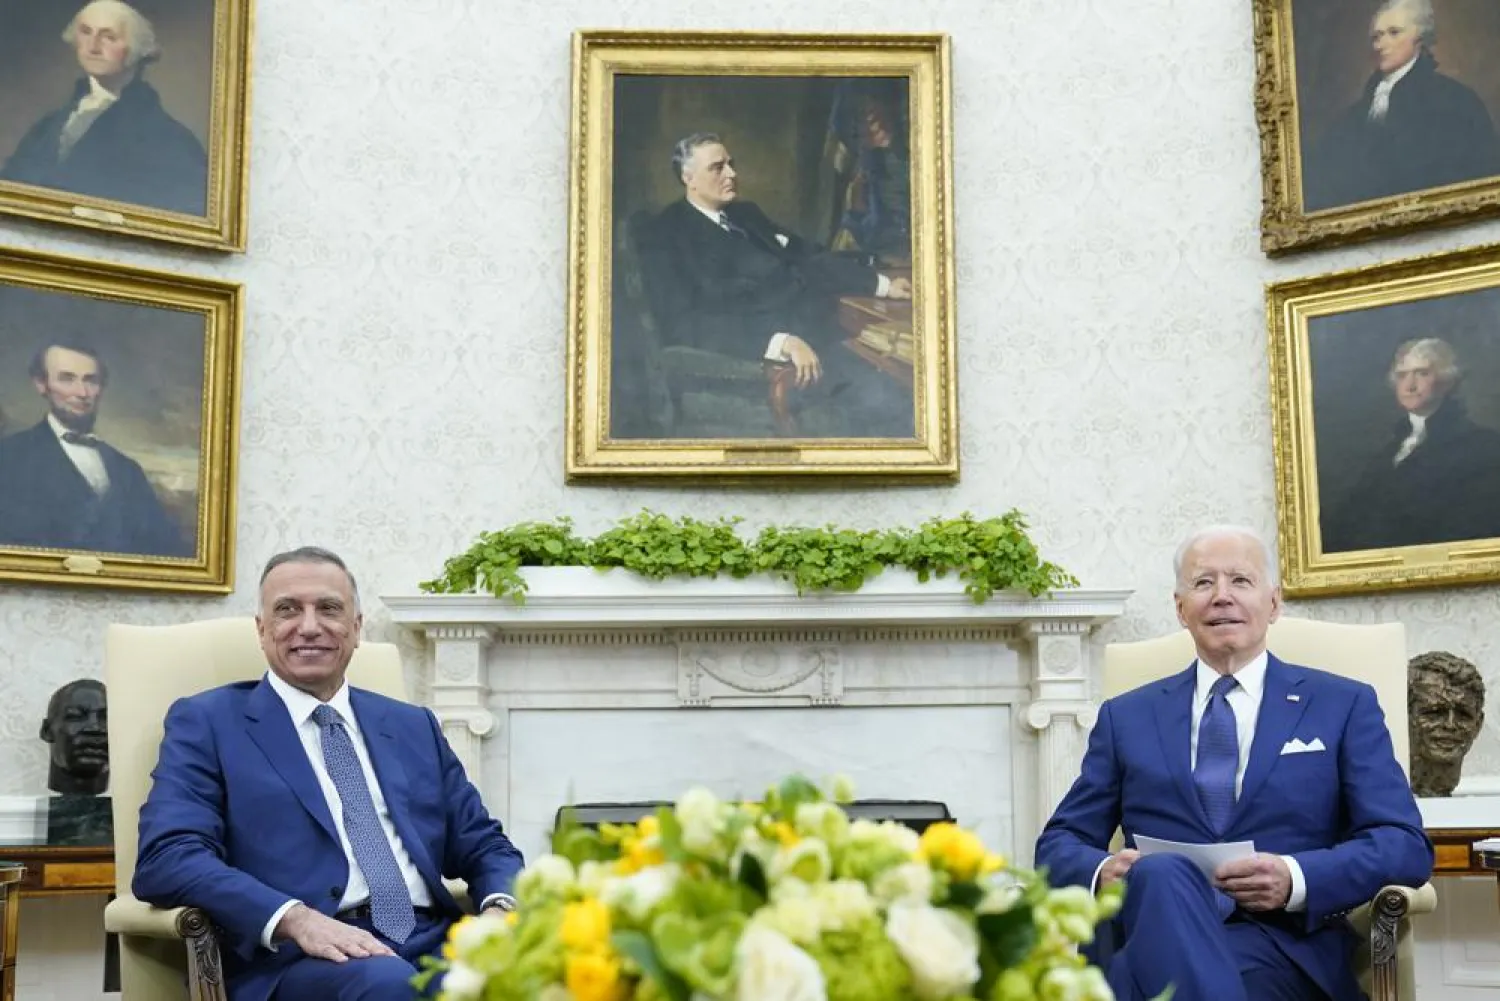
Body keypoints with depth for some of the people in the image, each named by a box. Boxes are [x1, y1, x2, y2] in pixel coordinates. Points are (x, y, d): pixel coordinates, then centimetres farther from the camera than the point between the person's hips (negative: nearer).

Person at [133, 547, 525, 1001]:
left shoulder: (414, 726, 22)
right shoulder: (207, 722, 9)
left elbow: (482, 845, 20)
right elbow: (166, 857, -6)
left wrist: (501, 907, -4)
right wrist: (296, 918, -21)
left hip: (433, 944, 5)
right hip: (294, 958, -5)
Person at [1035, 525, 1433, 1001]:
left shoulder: (1345, 705, 14)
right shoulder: (1126, 716, 20)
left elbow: (1407, 846, 4)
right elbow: (1059, 842, 16)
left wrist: (1295, 880, -15)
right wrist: (1103, 871, -10)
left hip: (1284, 943, -3)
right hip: (1156, 925, 3)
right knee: (1162, 875, -36)